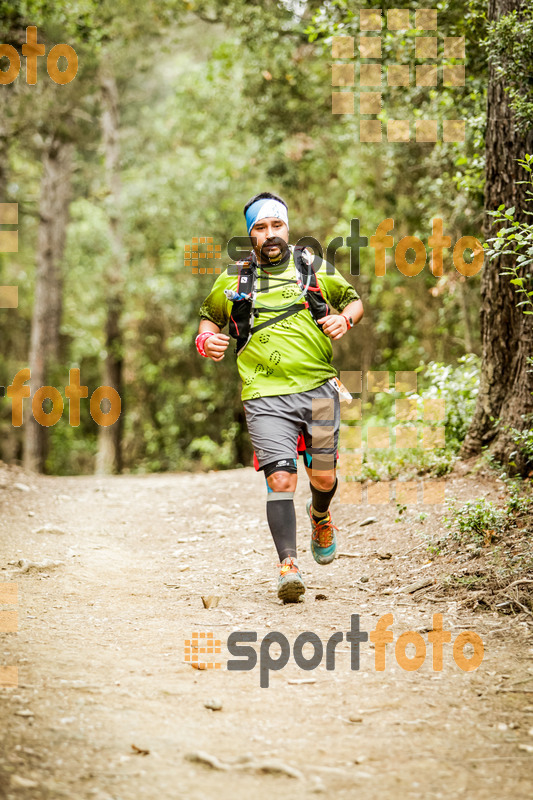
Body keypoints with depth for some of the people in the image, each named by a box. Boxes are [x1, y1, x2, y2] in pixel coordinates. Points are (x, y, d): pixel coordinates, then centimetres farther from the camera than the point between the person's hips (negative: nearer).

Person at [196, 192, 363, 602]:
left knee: (323, 478, 7)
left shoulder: (314, 268, 9)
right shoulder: (234, 280, 9)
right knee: (281, 479, -16)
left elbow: (355, 299, 21)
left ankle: (320, 517, 43)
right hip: (266, 395, -1)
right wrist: (206, 340, 3)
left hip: (319, 387, 1)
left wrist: (345, 318, -1)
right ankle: (289, 566, -18)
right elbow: (209, 315, 24)